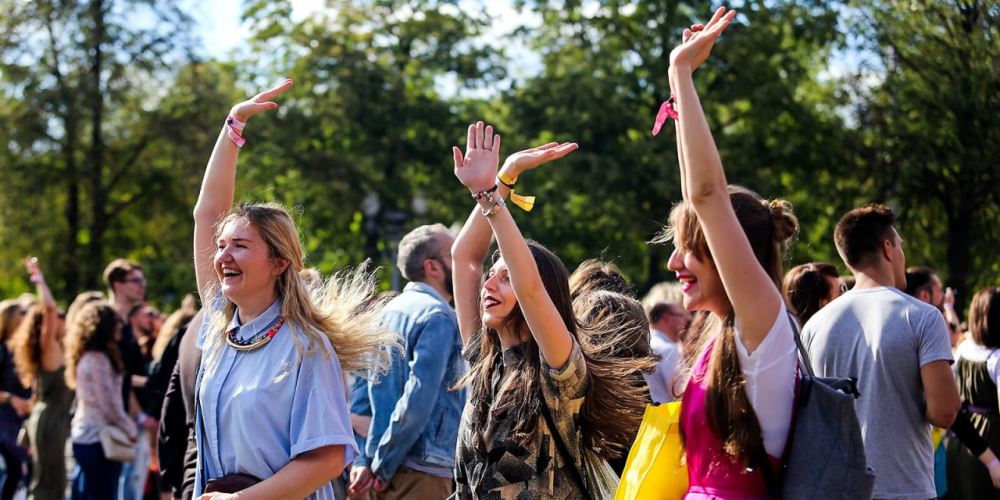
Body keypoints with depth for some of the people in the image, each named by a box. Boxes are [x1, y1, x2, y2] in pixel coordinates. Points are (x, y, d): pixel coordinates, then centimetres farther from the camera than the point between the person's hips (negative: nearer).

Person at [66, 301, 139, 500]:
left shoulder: (87, 357, 12)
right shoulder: (98, 359, -16)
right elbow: (108, 403, -17)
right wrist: (131, 429, -5)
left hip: (82, 434, 10)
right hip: (99, 438, -9)